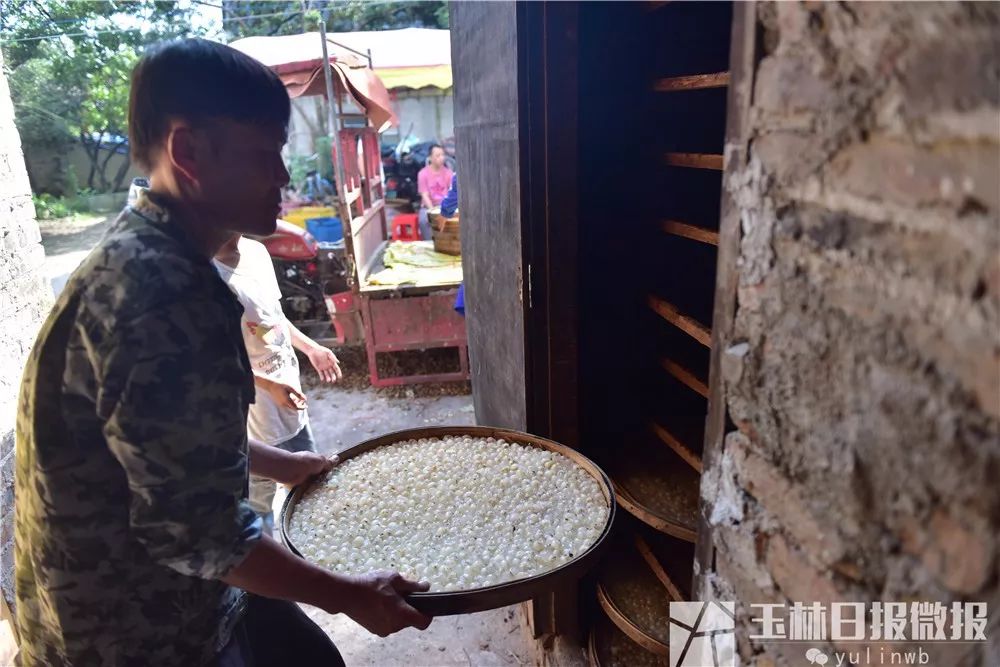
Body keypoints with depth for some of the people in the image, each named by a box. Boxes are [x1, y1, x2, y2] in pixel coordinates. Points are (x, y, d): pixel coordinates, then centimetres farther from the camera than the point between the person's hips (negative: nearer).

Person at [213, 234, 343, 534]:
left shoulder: (256, 251, 0)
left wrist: (311, 347, 9)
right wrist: (269, 384, -26)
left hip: (287, 387, 8)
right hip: (255, 404, -8)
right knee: (260, 493, 9)